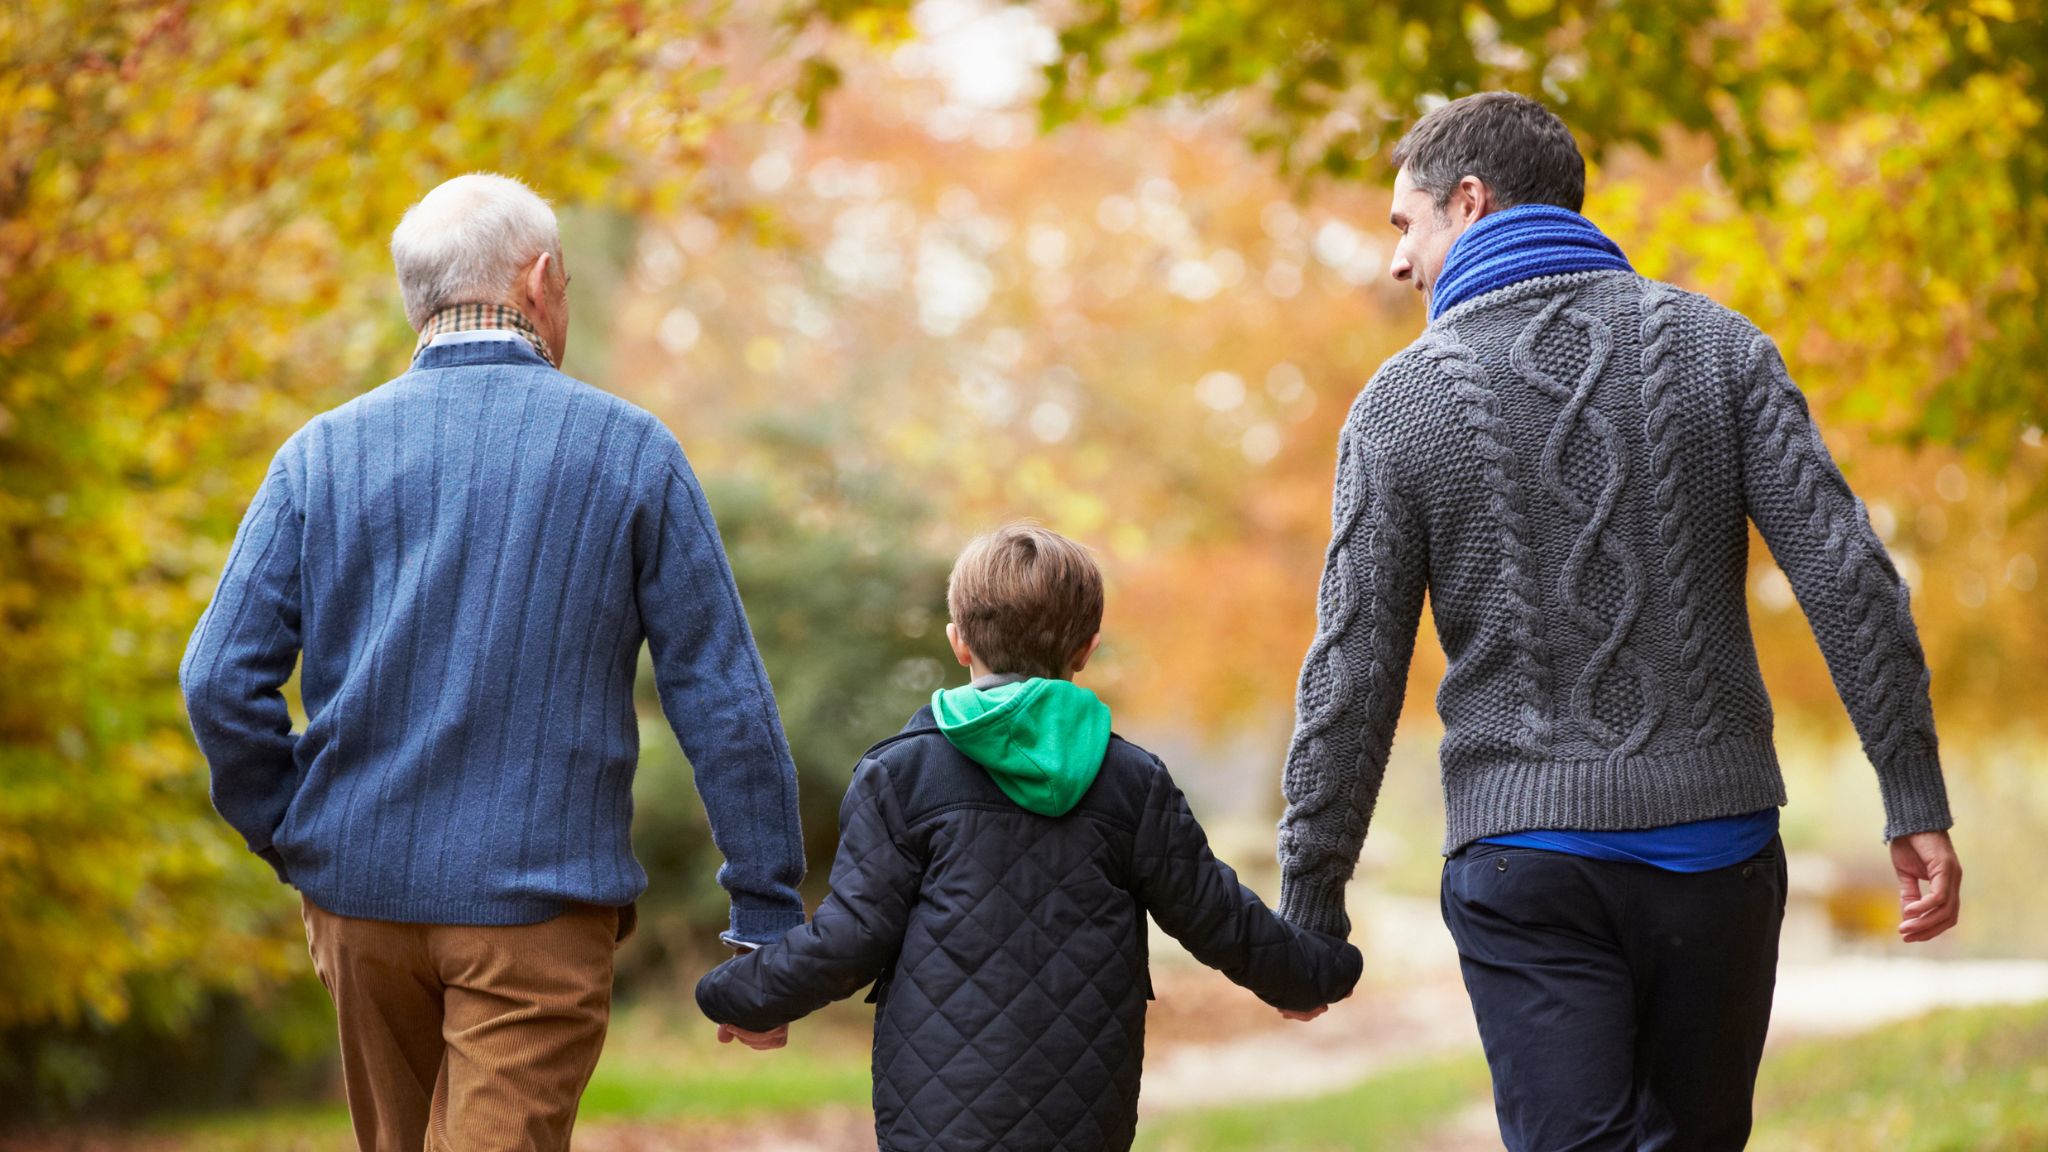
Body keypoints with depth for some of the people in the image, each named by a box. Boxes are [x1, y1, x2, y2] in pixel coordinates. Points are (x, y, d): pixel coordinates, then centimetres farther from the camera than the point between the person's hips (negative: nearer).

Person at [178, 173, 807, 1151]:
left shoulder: (323, 453, 2)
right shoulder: (629, 453, -2)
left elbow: (221, 679, -5)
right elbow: (722, 697, -4)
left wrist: (295, 845, 7)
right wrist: (767, 918, 1)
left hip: (364, 889, 3)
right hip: (542, 904, -3)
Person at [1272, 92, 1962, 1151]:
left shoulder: (1403, 403, -3)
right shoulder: (1716, 346, 2)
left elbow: (1353, 676, -3)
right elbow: (1849, 578, -5)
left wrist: (1309, 902, 5)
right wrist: (1917, 804, -2)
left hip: (1525, 855, -2)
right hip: (1714, 840, 3)